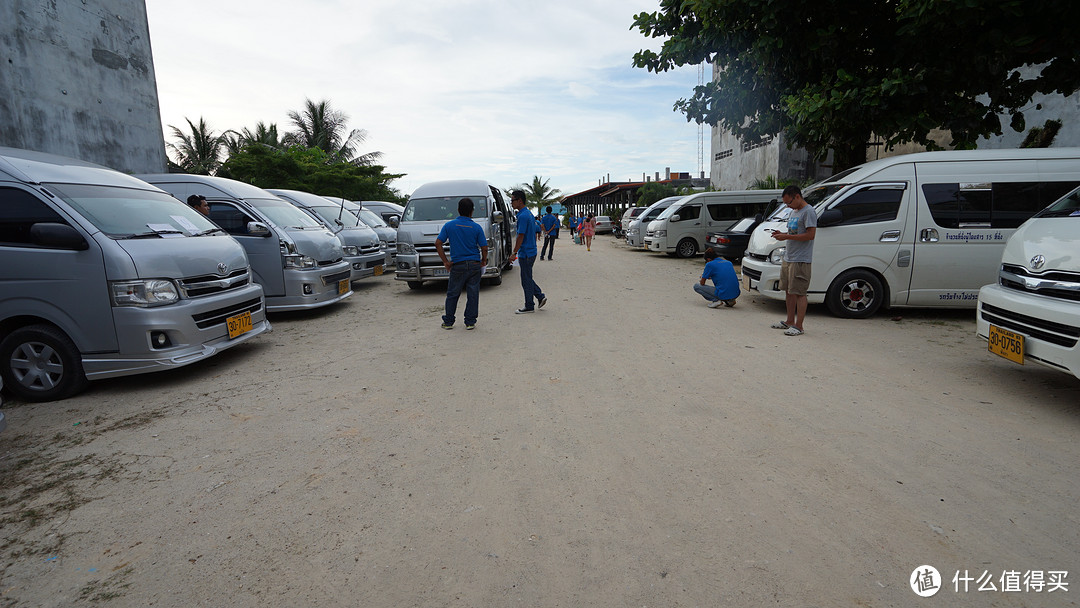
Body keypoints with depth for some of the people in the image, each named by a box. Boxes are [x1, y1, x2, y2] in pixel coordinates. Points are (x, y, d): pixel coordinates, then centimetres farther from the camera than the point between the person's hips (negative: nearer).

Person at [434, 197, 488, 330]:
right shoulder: (476, 227, -3)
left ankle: (448, 322, 18)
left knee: (452, 294, 11)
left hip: (457, 265, 0)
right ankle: (470, 322, 10)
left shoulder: (449, 225, 0)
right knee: (473, 294, 7)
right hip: (474, 265, 0)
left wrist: (445, 261, 2)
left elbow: (438, 243, -2)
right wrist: (484, 261, 13)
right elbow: (484, 247, -4)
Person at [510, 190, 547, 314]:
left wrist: (514, 253, -16)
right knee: (527, 278, 18)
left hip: (526, 253, -10)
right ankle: (540, 296, 19)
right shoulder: (529, 213, 12)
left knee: (526, 280, 0)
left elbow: (521, 236, -22)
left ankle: (529, 306, 10)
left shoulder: (523, 216, -19)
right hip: (531, 251, 10)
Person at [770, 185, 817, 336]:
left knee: (799, 293, -8)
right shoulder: (793, 212, 19)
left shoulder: (808, 212, -12)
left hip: (800, 260, -10)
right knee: (788, 291, 15)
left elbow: (810, 235, -19)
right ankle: (789, 321, 26)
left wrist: (787, 237, -20)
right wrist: (781, 234, 7)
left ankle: (798, 326, -5)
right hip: (787, 259, 10)